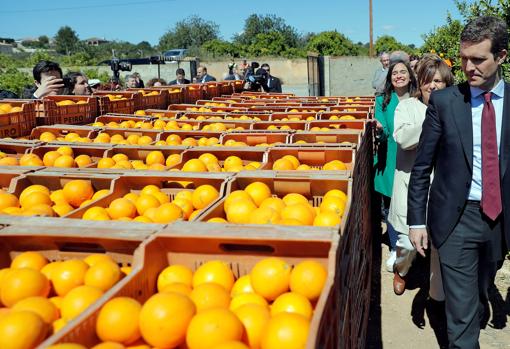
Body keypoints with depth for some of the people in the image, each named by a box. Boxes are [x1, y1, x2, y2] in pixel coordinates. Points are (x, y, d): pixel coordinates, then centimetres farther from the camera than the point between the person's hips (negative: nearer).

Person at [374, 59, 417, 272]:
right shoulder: (382, 101, 3)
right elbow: (383, 133, -6)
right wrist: (379, 130, -28)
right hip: (389, 160, 1)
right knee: (390, 205, 5)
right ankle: (395, 249, 19)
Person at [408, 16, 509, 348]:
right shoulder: (443, 102, -6)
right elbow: (422, 167, -3)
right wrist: (417, 220, -4)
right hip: (457, 218, -3)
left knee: (480, 293, 24)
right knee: (461, 309, 1)